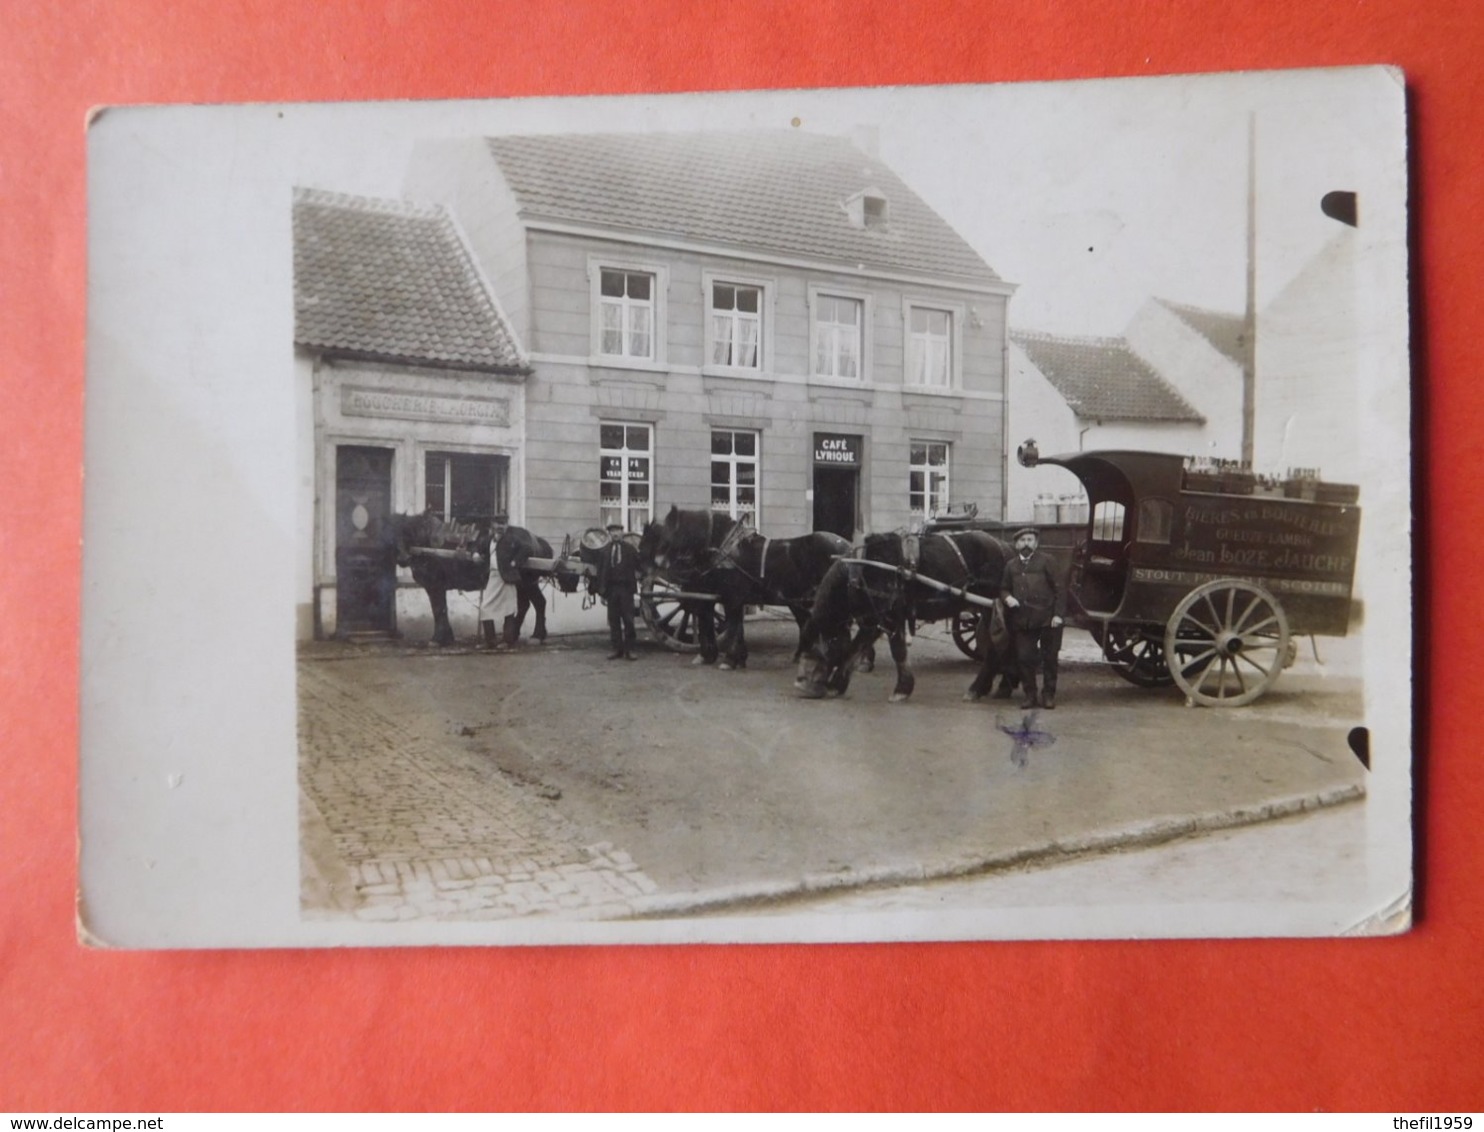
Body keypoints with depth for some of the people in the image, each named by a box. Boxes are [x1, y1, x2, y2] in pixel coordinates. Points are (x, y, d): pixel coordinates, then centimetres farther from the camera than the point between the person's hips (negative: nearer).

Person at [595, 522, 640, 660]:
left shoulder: (630, 549, 3)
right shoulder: (605, 551, 6)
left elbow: (639, 566, 3)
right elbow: (601, 571, 3)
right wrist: (601, 589, -4)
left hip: (626, 588, -2)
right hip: (611, 589, 2)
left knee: (628, 620, 0)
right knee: (613, 620, 5)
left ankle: (629, 649, 7)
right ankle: (617, 649, 12)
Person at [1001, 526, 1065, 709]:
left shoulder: (1045, 562, -1)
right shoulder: (1011, 565, 10)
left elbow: (1059, 588, -3)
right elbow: (1004, 588, 21)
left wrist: (1058, 614, -10)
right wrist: (1007, 597, -3)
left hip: (1047, 620, -3)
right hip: (1022, 620, 3)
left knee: (1049, 659, 6)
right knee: (1024, 659, 4)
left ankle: (1049, 695, 17)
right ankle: (1030, 695, 16)